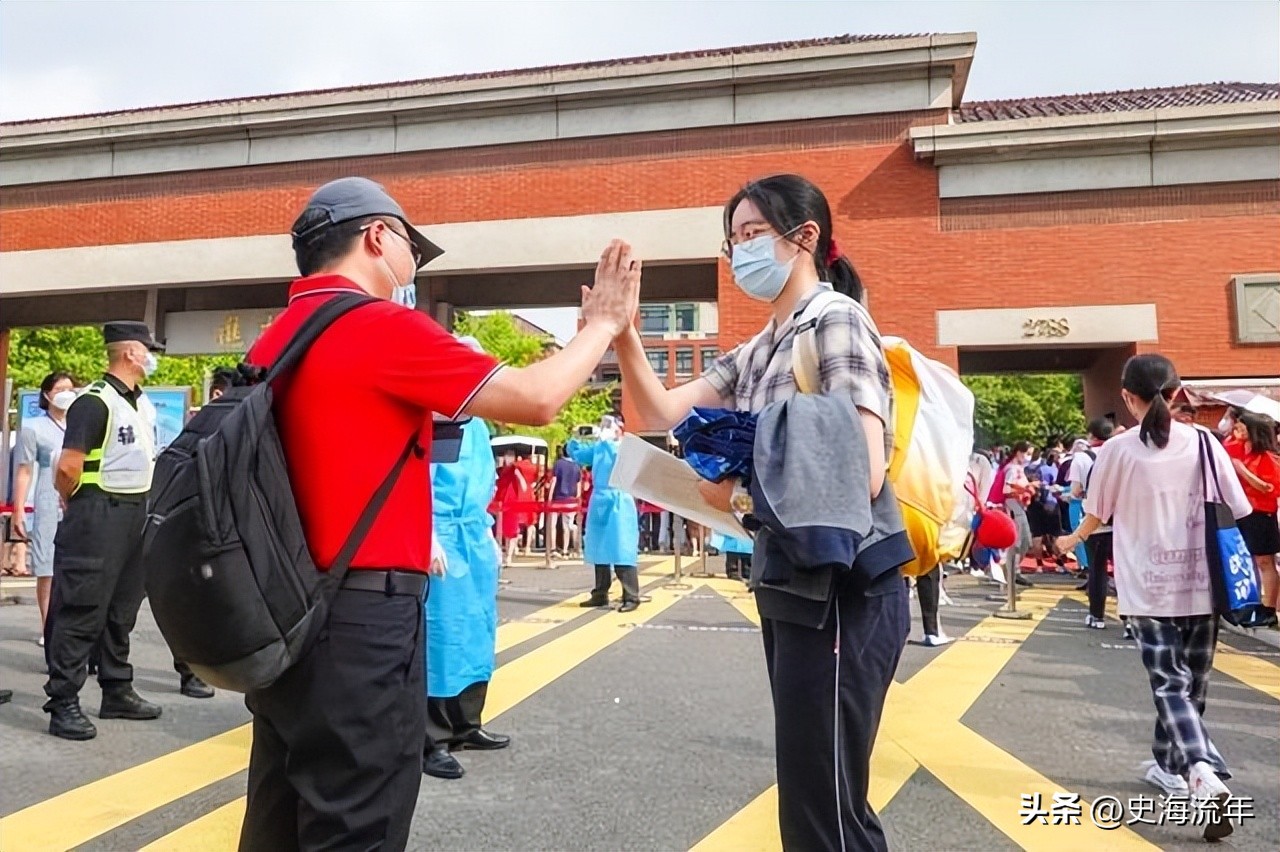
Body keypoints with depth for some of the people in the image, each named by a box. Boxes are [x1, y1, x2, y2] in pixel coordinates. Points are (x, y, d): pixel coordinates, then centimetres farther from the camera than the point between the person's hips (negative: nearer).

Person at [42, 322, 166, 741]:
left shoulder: (144, 404, 13)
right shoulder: (95, 401, -14)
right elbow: (68, 467, -19)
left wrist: (145, 505, 16)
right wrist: (81, 509, -4)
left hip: (137, 514, 9)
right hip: (99, 516, -9)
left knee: (122, 610, 15)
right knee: (81, 610, -4)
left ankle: (117, 691, 25)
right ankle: (63, 704, 3)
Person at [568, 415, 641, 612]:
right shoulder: (597, 448, 12)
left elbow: (621, 458, -26)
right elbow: (575, 454, 21)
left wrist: (605, 440, -21)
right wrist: (575, 438, 7)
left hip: (618, 504, -7)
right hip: (599, 503, 7)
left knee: (621, 552, -9)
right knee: (600, 551, 11)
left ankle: (631, 598, -6)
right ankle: (600, 595, 20)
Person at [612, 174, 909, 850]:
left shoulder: (837, 321, -12)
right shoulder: (757, 350, 14)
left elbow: (860, 478, -22)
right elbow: (663, 412, 11)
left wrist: (737, 496, -14)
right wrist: (622, 334, -3)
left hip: (842, 589, -9)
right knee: (807, 792, 20)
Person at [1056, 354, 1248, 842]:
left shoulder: (1118, 450, -7)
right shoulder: (1204, 443, -2)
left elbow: (1095, 516, 4)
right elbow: (1239, 512, 3)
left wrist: (1071, 540, 25)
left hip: (1148, 588, -3)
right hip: (1201, 585, 3)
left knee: (1169, 685, 0)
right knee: (1189, 682, 17)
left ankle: (1203, 775, -19)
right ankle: (1169, 765, 31)